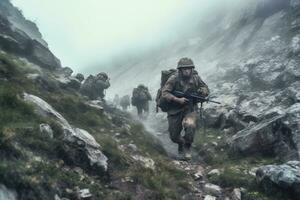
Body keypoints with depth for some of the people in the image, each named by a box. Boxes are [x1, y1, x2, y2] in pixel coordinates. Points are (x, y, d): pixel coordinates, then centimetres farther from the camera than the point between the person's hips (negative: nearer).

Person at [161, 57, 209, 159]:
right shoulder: (173, 79, -15)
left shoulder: (195, 78, -4)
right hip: (175, 110, -1)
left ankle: (187, 147, -2)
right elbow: (164, 93, -18)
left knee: (190, 125, -29)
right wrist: (178, 100, -28)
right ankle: (181, 144, 41)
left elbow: (206, 89, 9)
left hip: (190, 108, 1)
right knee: (174, 136, 4)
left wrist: (201, 91, -14)